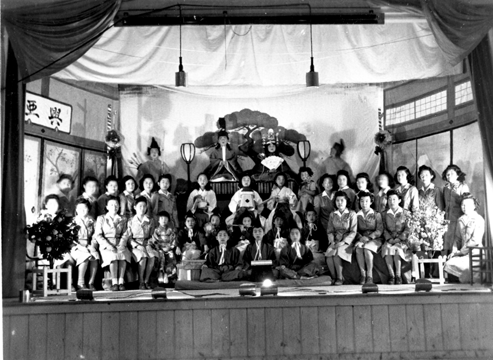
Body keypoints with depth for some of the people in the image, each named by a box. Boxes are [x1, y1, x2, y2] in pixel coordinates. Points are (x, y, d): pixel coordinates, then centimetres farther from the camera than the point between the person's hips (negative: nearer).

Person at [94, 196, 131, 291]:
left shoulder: (123, 220, 19)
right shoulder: (101, 218, 11)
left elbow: (124, 234, 11)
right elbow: (97, 235, 2)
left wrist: (122, 244, -10)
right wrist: (107, 245, -14)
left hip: (119, 245, 2)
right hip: (106, 245, -2)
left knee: (123, 255, -32)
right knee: (113, 256, -34)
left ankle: (121, 281, -32)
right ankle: (114, 282, -32)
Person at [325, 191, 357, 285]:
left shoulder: (352, 214, 2)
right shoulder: (333, 214, 14)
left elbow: (353, 231, -4)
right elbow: (329, 230, 10)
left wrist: (343, 242, -15)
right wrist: (332, 241, -9)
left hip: (347, 241, -3)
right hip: (335, 241, 3)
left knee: (336, 253, -32)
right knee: (328, 253, -28)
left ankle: (340, 278, -17)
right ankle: (334, 278, -15)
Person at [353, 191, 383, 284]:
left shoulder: (376, 215, 6)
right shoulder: (357, 215, 13)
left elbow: (379, 230, -3)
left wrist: (369, 237, -16)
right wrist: (360, 237, -13)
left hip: (374, 239, -2)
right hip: (361, 239, 2)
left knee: (367, 249, -35)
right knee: (358, 248, -33)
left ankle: (370, 276, -30)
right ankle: (363, 275, -28)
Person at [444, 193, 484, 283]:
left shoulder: (479, 220, -6)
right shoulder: (460, 220, 13)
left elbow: (475, 240, -12)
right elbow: (457, 237, 16)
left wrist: (460, 251, -11)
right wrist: (454, 251, 0)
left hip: (475, 252, -6)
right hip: (463, 253, 6)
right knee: (448, 264, -19)